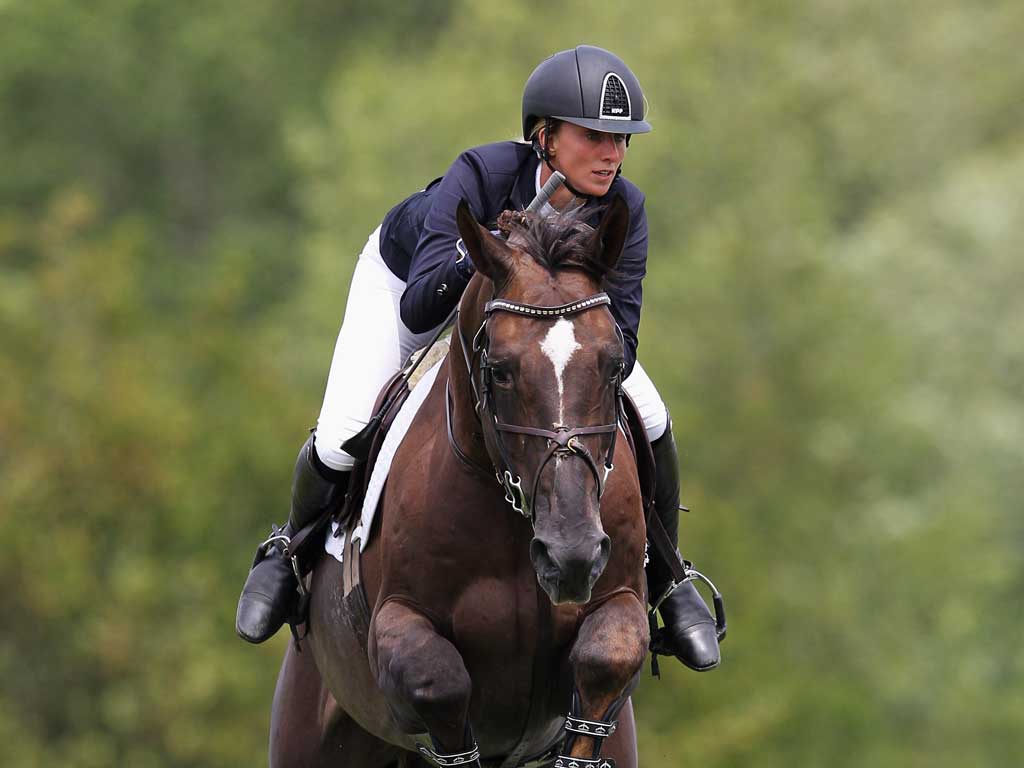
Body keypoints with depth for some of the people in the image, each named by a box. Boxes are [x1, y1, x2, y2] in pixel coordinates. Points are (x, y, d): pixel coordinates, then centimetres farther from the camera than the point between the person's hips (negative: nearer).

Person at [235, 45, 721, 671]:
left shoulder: (622, 209, -32)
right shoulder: (480, 175, -41)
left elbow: (620, 341, -31)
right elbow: (417, 311, -47)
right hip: (409, 274, -3)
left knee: (650, 419, -12)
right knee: (341, 441, -18)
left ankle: (665, 580, 13)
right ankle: (297, 544, 17)